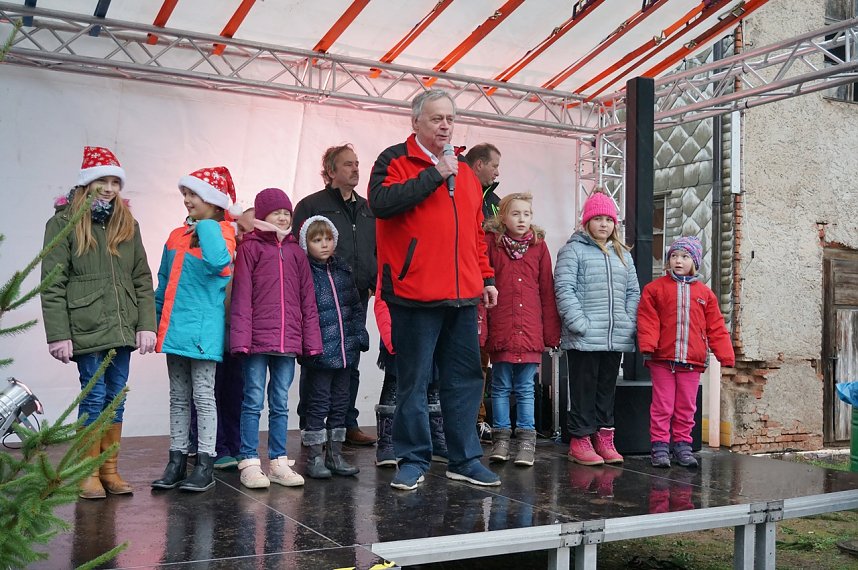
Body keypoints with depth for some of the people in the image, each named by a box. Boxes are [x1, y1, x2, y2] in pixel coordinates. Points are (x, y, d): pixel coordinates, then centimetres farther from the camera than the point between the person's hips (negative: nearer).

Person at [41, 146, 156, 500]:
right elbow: (53, 285, -6)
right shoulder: (63, 224, -1)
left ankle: (110, 470, 18)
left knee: (116, 398, 8)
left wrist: (146, 325, 2)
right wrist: (58, 335, -11)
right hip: (86, 329, -4)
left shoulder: (127, 224, 12)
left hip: (122, 328, 4)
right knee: (94, 397, -2)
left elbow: (142, 279, 10)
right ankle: (88, 473, 11)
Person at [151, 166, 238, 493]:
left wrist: (205, 227, -18)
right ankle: (176, 463, 19)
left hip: (203, 328, -7)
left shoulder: (220, 233, -6)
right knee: (178, 397, 12)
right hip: (175, 328, 7)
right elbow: (164, 283, 19)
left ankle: (205, 467, 4)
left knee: (203, 396, -2)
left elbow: (218, 261, -30)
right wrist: (157, 320, 16)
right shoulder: (177, 236, 14)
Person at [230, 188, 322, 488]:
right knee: (254, 401, 1)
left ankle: (279, 462, 18)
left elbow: (307, 299, 13)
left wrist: (311, 339, 8)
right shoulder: (250, 247, 0)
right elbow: (241, 297, -6)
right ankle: (250, 464, 8)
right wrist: (241, 337, -13)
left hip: (287, 340, 4)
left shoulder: (295, 251, 13)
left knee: (280, 404, 11)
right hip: (257, 340, -4)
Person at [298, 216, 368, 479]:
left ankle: (335, 454, 22)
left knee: (340, 402, 12)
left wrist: (360, 334, 8)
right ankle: (314, 457, 10)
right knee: (319, 403, 1)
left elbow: (356, 306, 17)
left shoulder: (343, 270, 12)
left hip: (345, 349, 6)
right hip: (320, 352, -6)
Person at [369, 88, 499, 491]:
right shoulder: (396, 160, 1)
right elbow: (381, 201, -19)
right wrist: (434, 175, -15)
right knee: (414, 381, 1)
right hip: (415, 293, -6)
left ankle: (464, 460, 19)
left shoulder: (465, 171, 20)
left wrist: (486, 277, 18)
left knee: (465, 378, 9)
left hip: (462, 295, 6)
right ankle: (413, 461, 13)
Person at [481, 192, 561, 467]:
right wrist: (481, 326, -8)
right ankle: (501, 438, 17)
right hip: (500, 329, -1)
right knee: (501, 387, 8)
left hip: (530, 331, 1)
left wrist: (551, 331, 6)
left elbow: (547, 291, 8)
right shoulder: (491, 242, 2)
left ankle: (526, 440, 13)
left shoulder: (539, 245, 8)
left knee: (525, 389, 6)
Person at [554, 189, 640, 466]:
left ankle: (603, 438, 20)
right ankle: (580, 439, 9)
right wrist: (580, 324, -17)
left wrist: (629, 323, 5)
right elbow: (564, 289, -10)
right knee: (584, 389, 0)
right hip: (583, 340, -6)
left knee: (607, 389, 12)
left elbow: (633, 291, 18)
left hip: (616, 339, 6)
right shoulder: (573, 250, -2)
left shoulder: (622, 254, 17)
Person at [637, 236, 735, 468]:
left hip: (692, 360, 3)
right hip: (662, 359, -2)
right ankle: (659, 445, 10)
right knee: (662, 405, 3)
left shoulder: (705, 293, 10)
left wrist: (726, 355, 4)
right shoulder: (655, 288, 1)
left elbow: (716, 327, 10)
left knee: (686, 407, 10)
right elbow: (647, 319, -4)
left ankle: (682, 444, 21)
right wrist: (648, 345, -18)